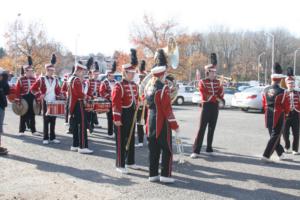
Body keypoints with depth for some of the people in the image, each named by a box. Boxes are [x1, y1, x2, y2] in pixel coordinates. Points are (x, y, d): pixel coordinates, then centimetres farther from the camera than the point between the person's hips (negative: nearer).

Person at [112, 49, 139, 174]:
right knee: (121, 140, 0)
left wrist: (135, 112, 17)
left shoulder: (134, 85, 10)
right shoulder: (119, 86, -15)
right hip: (123, 115, -8)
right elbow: (115, 103, -19)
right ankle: (120, 165, 8)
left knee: (131, 139, 15)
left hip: (132, 115, 8)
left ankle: (130, 162, 28)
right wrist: (116, 118, -21)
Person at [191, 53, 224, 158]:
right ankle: (196, 151, -9)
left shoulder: (217, 82, 8)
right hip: (206, 107, -5)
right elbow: (205, 97, -15)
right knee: (202, 128, -8)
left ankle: (209, 148, 21)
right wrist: (216, 98, -11)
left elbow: (221, 95, 3)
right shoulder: (202, 82, -7)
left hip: (215, 107, 5)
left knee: (212, 128, 10)